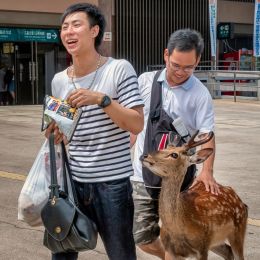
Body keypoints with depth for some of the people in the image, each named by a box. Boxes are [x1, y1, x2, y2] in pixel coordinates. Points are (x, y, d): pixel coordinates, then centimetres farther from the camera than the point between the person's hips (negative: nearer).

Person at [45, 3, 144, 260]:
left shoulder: (119, 69, -9)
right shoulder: (59, 80, 7)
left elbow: (137, 125, -13)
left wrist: (101, 99, -24)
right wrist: (56, 133, -2)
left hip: (112, 183, -5)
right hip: (72, 181, 5)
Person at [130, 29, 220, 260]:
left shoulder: (200, 94, -6)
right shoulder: (146, 81, 3)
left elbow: (207, 136, -12)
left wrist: (207, 171, -27)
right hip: (143, 174, 3)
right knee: (143, 237, 9)